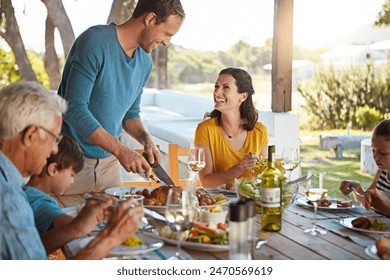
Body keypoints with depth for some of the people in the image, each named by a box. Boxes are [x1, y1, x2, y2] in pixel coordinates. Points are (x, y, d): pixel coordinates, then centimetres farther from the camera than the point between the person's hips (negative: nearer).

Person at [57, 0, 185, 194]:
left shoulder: (144, 62, 5)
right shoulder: (95, 42, -19)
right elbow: (74, 109, -25)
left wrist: (145, 139, -5)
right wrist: (120, 150, -26)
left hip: (108, 160, 7)